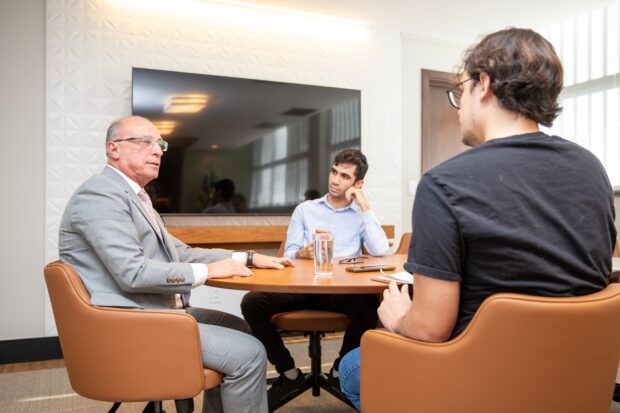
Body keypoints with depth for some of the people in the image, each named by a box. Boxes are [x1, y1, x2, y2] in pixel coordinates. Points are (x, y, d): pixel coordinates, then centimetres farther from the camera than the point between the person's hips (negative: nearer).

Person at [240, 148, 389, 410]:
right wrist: (302, 253, -14)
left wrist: (365, 206, -2)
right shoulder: (305, 209, 18)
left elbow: (380, 251, -4)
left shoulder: (361, 215, 15)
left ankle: (340, 371, -5)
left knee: (369, 305, -34)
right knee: (252, 303, -24)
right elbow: (288, 255, 10)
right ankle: (289, 374, -4)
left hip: (342, 289, -1)